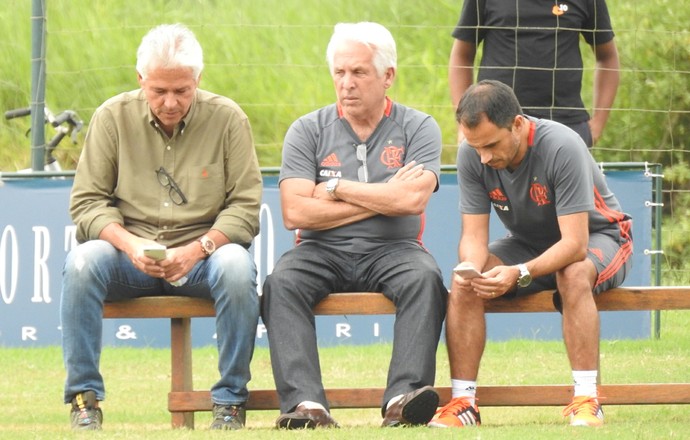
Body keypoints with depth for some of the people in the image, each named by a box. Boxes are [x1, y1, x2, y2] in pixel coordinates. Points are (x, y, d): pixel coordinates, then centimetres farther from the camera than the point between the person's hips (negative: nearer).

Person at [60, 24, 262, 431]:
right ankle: (84, 398, -19)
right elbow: (87, 202, 1)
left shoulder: (227, 118, -1)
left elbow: (245, 207, -4)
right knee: (82, 262, -30)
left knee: (236, 266, -33)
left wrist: (198, 249, -20)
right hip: (129, 255, 1)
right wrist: (129, 244, -18)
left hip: (203, 253, -1)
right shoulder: (114, 117, 2)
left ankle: (231, 401, -18)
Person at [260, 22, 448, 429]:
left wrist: (336, 188, -4)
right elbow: (295, 212, -6)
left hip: (392, 249, -1)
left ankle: (404, 396, -43)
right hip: (323, 252, 1)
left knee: (425, 278, -33)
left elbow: (412, 199, -11)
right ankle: (305, 403, -42)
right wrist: (382, 200, -5)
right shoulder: (308, 131, 8)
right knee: (282, 283, -30)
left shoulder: (418, 128, 6)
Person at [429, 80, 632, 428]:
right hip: (528, 243, 4)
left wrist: (520, 273, -49)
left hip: (597, 238, -4)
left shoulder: (562, 148, -32)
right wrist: (470, 267, -38)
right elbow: (474, 235, -13)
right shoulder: (471, 155, -16)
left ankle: (587, 402, -34)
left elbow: (575, 244, -35)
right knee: (463, 283, -22)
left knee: (573, 275, -38)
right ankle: (462, 403, -21)